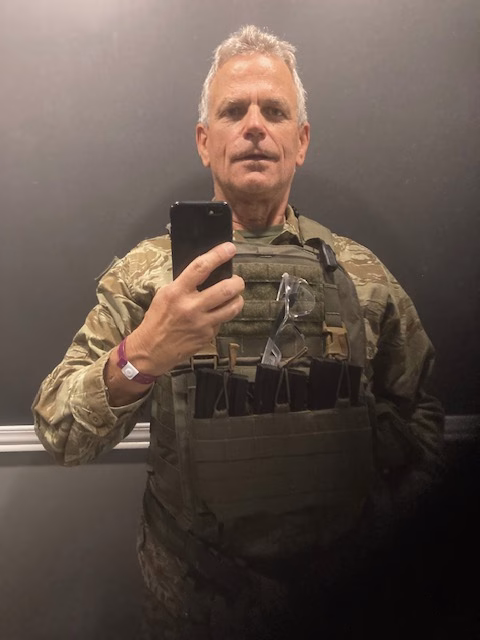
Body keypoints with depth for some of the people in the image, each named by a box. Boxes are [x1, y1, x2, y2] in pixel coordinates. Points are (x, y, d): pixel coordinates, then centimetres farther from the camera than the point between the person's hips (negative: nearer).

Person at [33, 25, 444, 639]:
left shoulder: (363, 274, -5)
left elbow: (417, 421, 4)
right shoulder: (148, 270, -8)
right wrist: (138, 360, -32)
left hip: (337, 582, 1)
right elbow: (59, 432, -14)